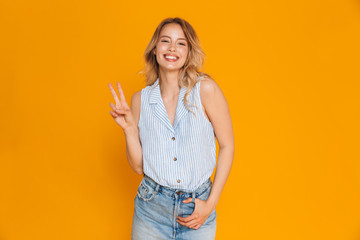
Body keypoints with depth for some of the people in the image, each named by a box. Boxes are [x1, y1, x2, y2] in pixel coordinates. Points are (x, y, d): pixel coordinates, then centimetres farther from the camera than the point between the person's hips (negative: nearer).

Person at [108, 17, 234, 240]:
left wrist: (211, 203, -7)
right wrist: (129, 128, -14)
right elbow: (139, 166, 1)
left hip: (197, 209, -1)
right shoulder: (141, 99, -2)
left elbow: (227, 146, -5)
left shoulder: (205, 89, -10)